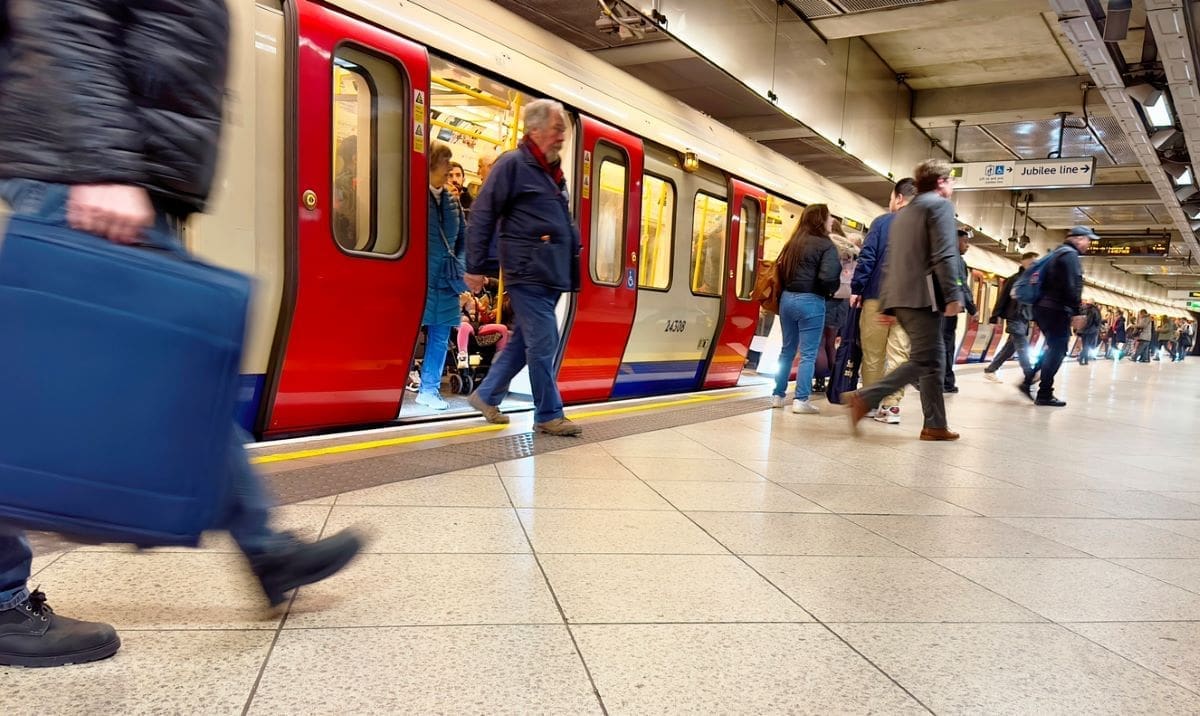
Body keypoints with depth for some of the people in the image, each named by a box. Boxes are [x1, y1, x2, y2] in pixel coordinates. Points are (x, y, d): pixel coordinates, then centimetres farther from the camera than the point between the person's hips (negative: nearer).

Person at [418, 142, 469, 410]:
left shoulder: (452, 200, 12)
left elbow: (463, 237, 18)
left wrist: (459, 269, 8)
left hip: (446, 281, 7)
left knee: (440, 338, 10)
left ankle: (429, 389, 20)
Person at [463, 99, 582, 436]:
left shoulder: (552, 170, 18)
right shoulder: (513, 164, -7)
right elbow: (482, 215, -9)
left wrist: (571, 261, 20)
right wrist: (475, 267, -10)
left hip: (549, 274, 9)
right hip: (527, 272, -9)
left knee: (524, 340, 14)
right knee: (543, 344, -5)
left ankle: (487, 396, 27)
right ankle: (549, 415, 6)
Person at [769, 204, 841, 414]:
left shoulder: (794, 242, 11)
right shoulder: (826, 245, -10)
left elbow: (780, 268, 13)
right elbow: (828, 277, -20)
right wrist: (832, 290, -2)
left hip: (787, 298, 7)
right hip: (810, 301, -7)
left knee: (787, 349, 15)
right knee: (808, 354, 0)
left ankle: (778, 395, 18)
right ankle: (801, 400, -1)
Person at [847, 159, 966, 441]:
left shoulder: (903, 213, 24)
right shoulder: (940, 205, -1)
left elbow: (889, 262, 21)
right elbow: (944, 255, -15)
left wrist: (887, 305, 20)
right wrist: (953, 295, -18)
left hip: (900, 297, 9)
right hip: (923, 296, -9)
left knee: (934, 360, 12)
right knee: (923, 361, -5)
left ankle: (935, 425, 12)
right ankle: (865, 398, -14)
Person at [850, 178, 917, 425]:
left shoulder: (882, 222, 0)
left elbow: (866, 257, -7)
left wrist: (856, 289, -3)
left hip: (877, 296, -2)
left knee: (872, 354, 7)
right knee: (899, 354, 3)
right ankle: (891, 405, 0)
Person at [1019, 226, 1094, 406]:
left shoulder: (1058, 253, 22)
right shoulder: (1070, 255, -9)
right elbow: (1073, 286, -20)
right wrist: (1076, 312, -22)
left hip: (1044, 308, 10)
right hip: (1056, 310, -10)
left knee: (1053, 349, 17)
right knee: (1057, 351, -5)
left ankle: (1028, 381, 11)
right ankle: (1044, 395, -4)